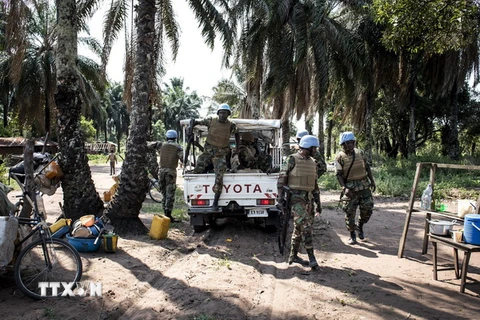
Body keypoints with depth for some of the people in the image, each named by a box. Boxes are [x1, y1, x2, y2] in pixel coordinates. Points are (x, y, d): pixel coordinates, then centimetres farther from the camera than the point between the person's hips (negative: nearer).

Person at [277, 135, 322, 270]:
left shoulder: (312, 163, 14)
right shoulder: (293, 159, -7)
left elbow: (315, 184, 18)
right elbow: (282, 178, -7)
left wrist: (318, 202, 16)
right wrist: (280, 196, -14)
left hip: (308, 198, 7)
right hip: (296, 197, -7)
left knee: (299, 228, 12)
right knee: (306, 226, -13)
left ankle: (293, 255, 23)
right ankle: (311, 258, -9)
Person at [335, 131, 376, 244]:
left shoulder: (360, 152, 6)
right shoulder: (340, 157, -8)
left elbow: (367, 167, 15)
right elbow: (339, 174, -11)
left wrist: (372, 180, 9)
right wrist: (344, 188, -23)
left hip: (364, 185, 4)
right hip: (350, 188, -4)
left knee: (367, 208, 3)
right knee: (350, 212, 1)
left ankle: (360, 226, 31)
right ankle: (352, 235, 17)